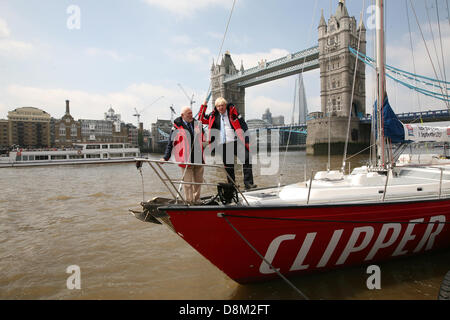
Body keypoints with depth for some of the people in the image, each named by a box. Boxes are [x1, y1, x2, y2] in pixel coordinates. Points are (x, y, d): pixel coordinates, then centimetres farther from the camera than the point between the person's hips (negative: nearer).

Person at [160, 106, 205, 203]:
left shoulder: (198, 124, 9)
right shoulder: (177, 127, -3)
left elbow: (203, 140, 18)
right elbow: (170, 143, 0)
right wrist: (165, 157, -7)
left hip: (198, 159, 4)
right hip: (186, 160, -4)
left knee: (198, 181, 11)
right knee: (187, 182, 1)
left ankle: (197, 201, 27)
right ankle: (189, 202, 13)